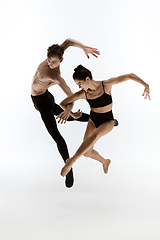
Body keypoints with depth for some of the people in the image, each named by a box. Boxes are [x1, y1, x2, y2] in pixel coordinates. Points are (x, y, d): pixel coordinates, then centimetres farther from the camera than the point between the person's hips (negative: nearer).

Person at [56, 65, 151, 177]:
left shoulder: (106, 85, -22)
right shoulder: (82, 93, -14)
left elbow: (130, 76, -20)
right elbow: (63, 103, -7)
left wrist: (146, 86, -29)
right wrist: (68, 111, -29)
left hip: (107, 121, -4)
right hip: (93, 119, 4)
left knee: (95, 135, -38)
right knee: (87, 152, 1)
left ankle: (72, 160, -29)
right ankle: (105, 162, 34)